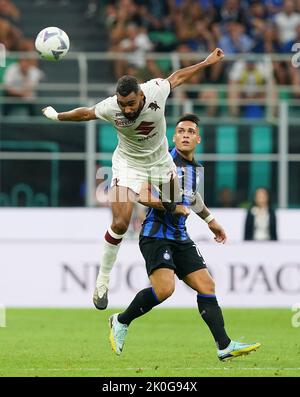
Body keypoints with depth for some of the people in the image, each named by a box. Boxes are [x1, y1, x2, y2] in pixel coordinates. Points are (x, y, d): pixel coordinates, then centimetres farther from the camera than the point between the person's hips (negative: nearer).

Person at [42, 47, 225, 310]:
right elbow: (85, 113, -7)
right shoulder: (110, 108, -28)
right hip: (129, 165, -3)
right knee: (120, 224, -16)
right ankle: (103, 280, -2)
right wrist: (58, 116, 7)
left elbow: (177, 77, -5)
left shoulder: (156, 91, -27)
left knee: (177, 207, 18)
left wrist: (207, 63, 4)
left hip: (160, 160, 3)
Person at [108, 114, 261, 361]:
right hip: (156, 235, -8)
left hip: (180, 238, 8)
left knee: (206, 285, -1)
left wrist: (210, 220, 40)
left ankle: (225, 346, -3)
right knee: (165, 288, -24)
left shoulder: (194, 167, 14)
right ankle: (121, 322, -2)